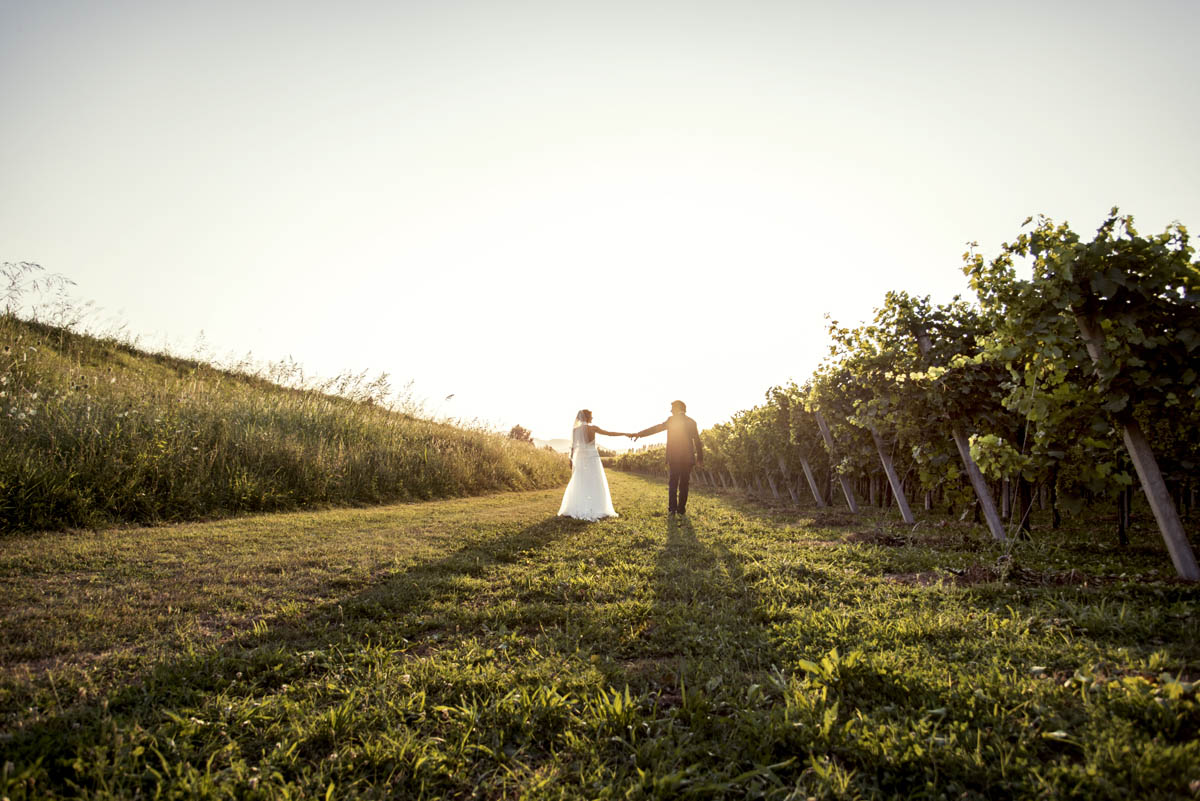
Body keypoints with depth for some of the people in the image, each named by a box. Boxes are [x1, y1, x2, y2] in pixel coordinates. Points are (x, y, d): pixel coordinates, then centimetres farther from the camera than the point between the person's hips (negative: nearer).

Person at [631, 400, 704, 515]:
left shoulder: (671, 420, -1)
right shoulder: (691, 422, 6)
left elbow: (656, 428, -3)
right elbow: (697, 441, 4)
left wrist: (639, 434, 2)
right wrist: (700, 458, 8)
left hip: (673, 458, -2)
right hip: (687, 458, 2)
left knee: (672, 484, 5)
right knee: (684, 484, 8)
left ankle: (672, 509, -4)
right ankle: (681, 509, 6)